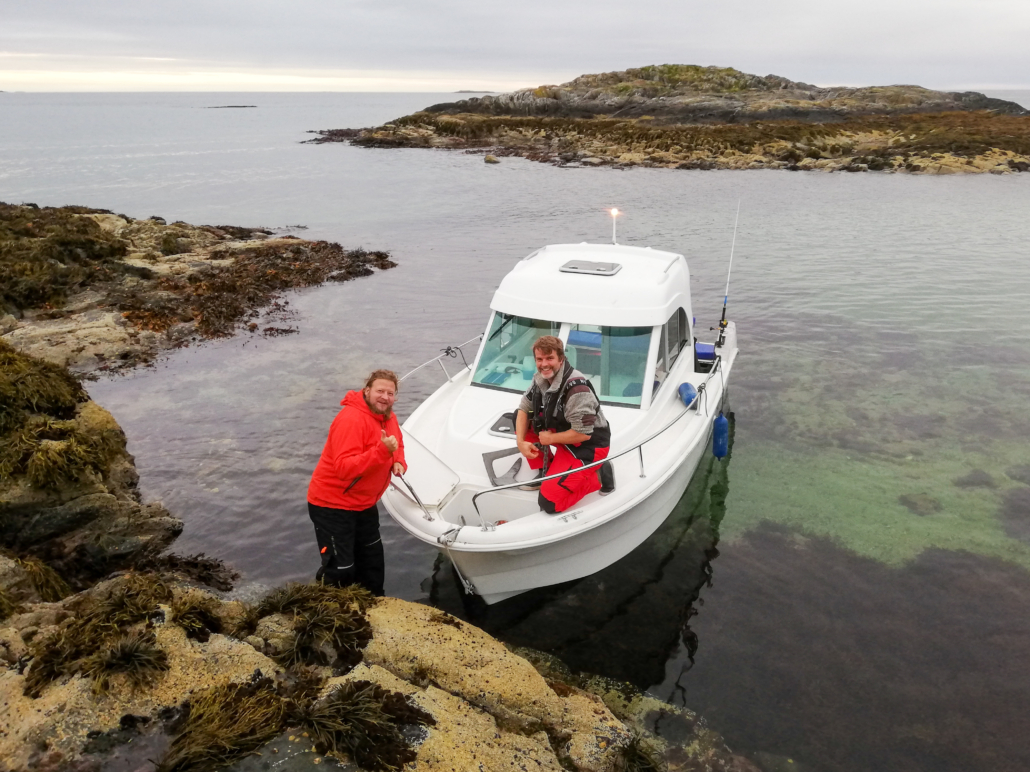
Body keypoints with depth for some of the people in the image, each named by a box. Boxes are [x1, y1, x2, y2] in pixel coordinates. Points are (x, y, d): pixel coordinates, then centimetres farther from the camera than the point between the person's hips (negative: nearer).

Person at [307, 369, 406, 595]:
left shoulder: (387, 416, 0)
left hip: (364, 504, 9)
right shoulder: (350, 419, -28)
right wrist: (382, 450, -44)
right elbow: (344, 468, -35)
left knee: (373, 563, 22)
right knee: (340, 571, -6)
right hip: (332, 505, -9)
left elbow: (398, 444, 17)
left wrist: (398, 462, -6)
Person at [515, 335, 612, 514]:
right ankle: (546, 471, 11)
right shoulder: (541, 378, -5)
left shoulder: (576, 387, -30)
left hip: (588, 446, -8)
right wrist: (520, 441, -10)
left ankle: (596, 475, 3)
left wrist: (550, 438, -16)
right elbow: (524, 408, 5)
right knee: (519, 416, 4)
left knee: (549, 503, -18)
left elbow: (583, 434, -30)